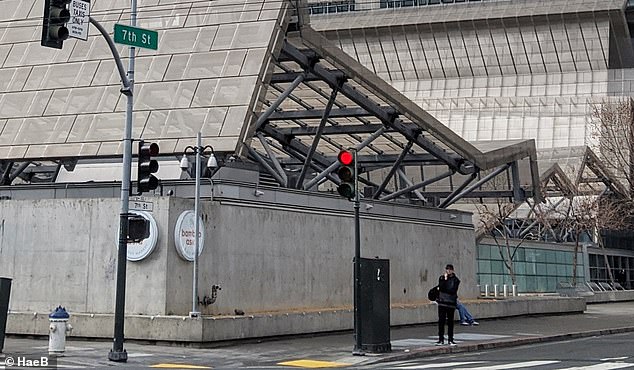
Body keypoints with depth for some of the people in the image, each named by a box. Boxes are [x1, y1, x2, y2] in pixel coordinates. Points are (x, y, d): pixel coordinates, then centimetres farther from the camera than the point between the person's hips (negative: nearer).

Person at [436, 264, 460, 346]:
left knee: (450, 321, 4)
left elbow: (453, 291, -10)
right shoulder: (441, 278, 8)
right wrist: (445, 279, -12)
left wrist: (443, 289, -9)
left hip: (451, 303, -1)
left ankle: (450, 340, 12)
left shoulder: (455, 280, 1)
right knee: (441, 321, -2)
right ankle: (441, 339, 4)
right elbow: (441, 287, -6)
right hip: (442, 302, 1)